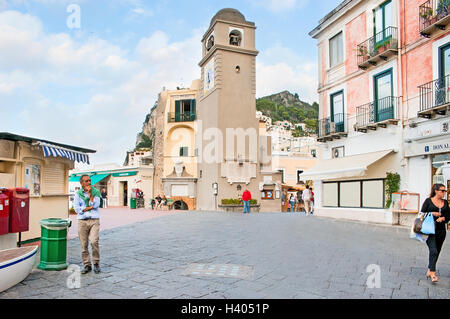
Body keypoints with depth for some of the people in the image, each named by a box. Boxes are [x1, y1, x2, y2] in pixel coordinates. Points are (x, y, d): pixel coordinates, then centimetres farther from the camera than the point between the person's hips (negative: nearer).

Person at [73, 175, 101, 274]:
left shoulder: (96, 192, 4)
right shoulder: (78, 194, 6)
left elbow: (95, 205, -10)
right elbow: (77, 208, -3)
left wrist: (90, 193, -12)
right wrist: (90, 207, -7)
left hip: (94, 221, -1)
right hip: (82, 221, 2)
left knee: (94, 242, -15)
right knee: (84, 244, 3)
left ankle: (96, 263, 1)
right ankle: (87, 265, 16)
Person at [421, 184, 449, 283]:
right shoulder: (428, 201, -1)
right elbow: (422, 213, -1)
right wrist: (432, 214, -13)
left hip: (441, 231, 5)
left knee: (437, 252, 12)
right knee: (433, 251, -15)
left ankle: (429, 270, 27)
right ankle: (433, 273, -15)